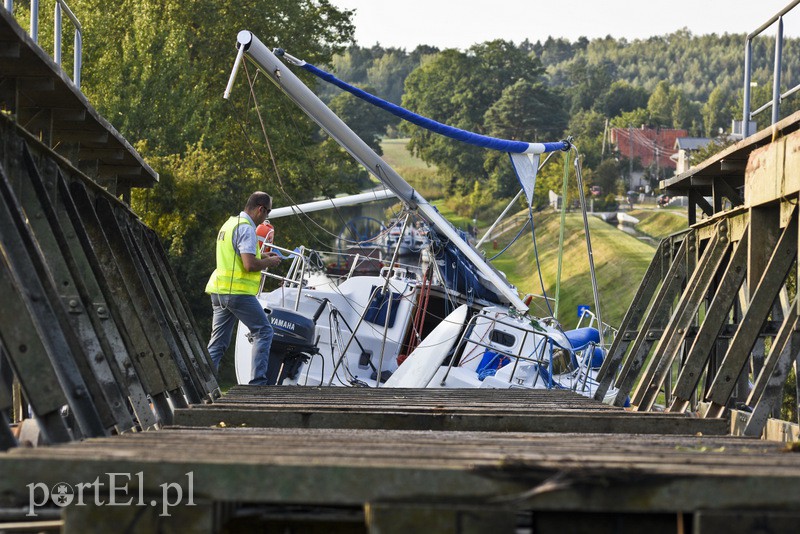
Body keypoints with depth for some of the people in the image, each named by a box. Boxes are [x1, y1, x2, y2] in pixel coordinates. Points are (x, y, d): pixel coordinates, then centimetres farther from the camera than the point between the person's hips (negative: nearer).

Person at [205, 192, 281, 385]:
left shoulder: (229, 224, 18)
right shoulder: (246, 228, -13)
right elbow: (249, 265, -21)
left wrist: (261, 257, 21)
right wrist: (269, 262, -4)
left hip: (219, 291, 9)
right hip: (238, 292, -9)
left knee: (217, 343, 10)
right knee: (263, 332, 1)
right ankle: (258, 382, -3)